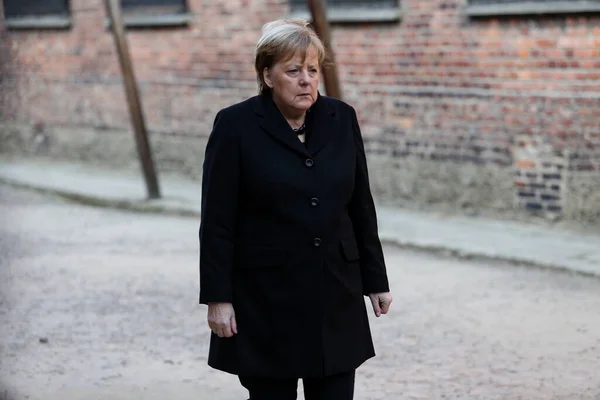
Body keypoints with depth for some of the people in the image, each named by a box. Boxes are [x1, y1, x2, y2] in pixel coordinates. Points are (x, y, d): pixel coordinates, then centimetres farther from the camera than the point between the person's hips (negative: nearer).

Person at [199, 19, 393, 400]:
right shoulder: (236, 126, -8)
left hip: (335, 294, 4)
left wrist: (376, 280, 8)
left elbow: (361, 207, 8)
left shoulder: (341, 119, 3)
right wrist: (218, 298, -12)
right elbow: (218, 221, -8)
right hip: (266, 297, -3)